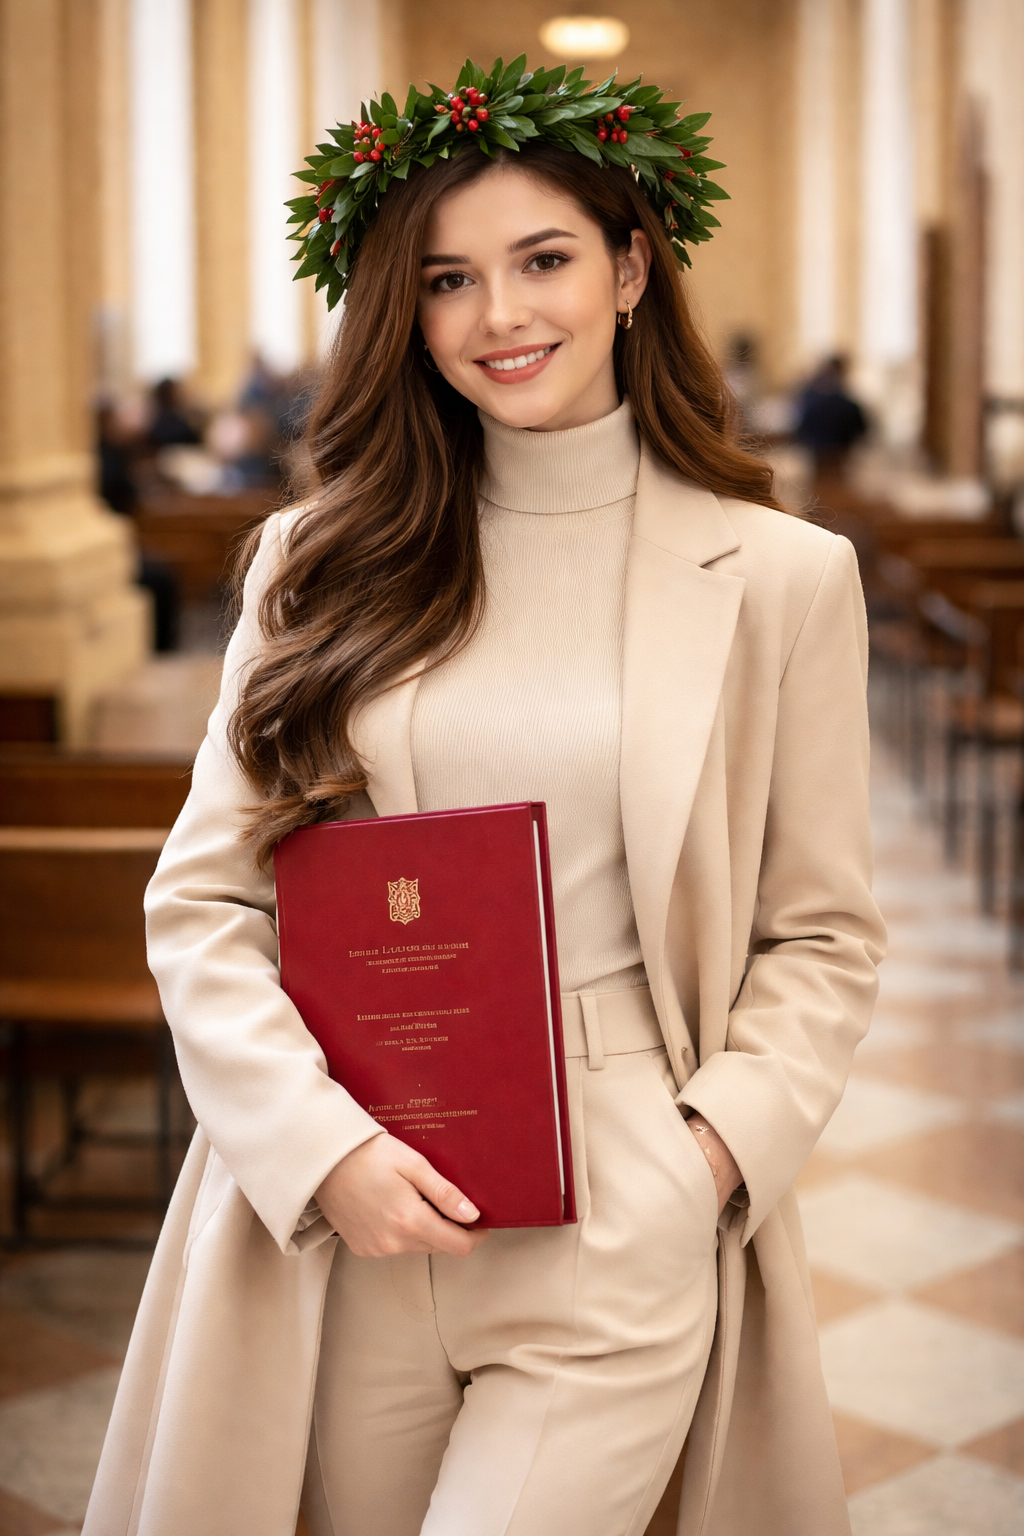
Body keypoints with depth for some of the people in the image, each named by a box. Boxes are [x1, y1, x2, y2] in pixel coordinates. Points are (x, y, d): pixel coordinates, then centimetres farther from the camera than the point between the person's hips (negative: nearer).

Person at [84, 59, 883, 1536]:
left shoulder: (781, 576, 0)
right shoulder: (323, 559, 4)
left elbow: (823, 935, 4)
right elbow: (202, 900, 2)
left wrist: (722, 1145, -11)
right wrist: (322, 1145, -10)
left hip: (619, 1245, -2)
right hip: (346, 1221, 2)